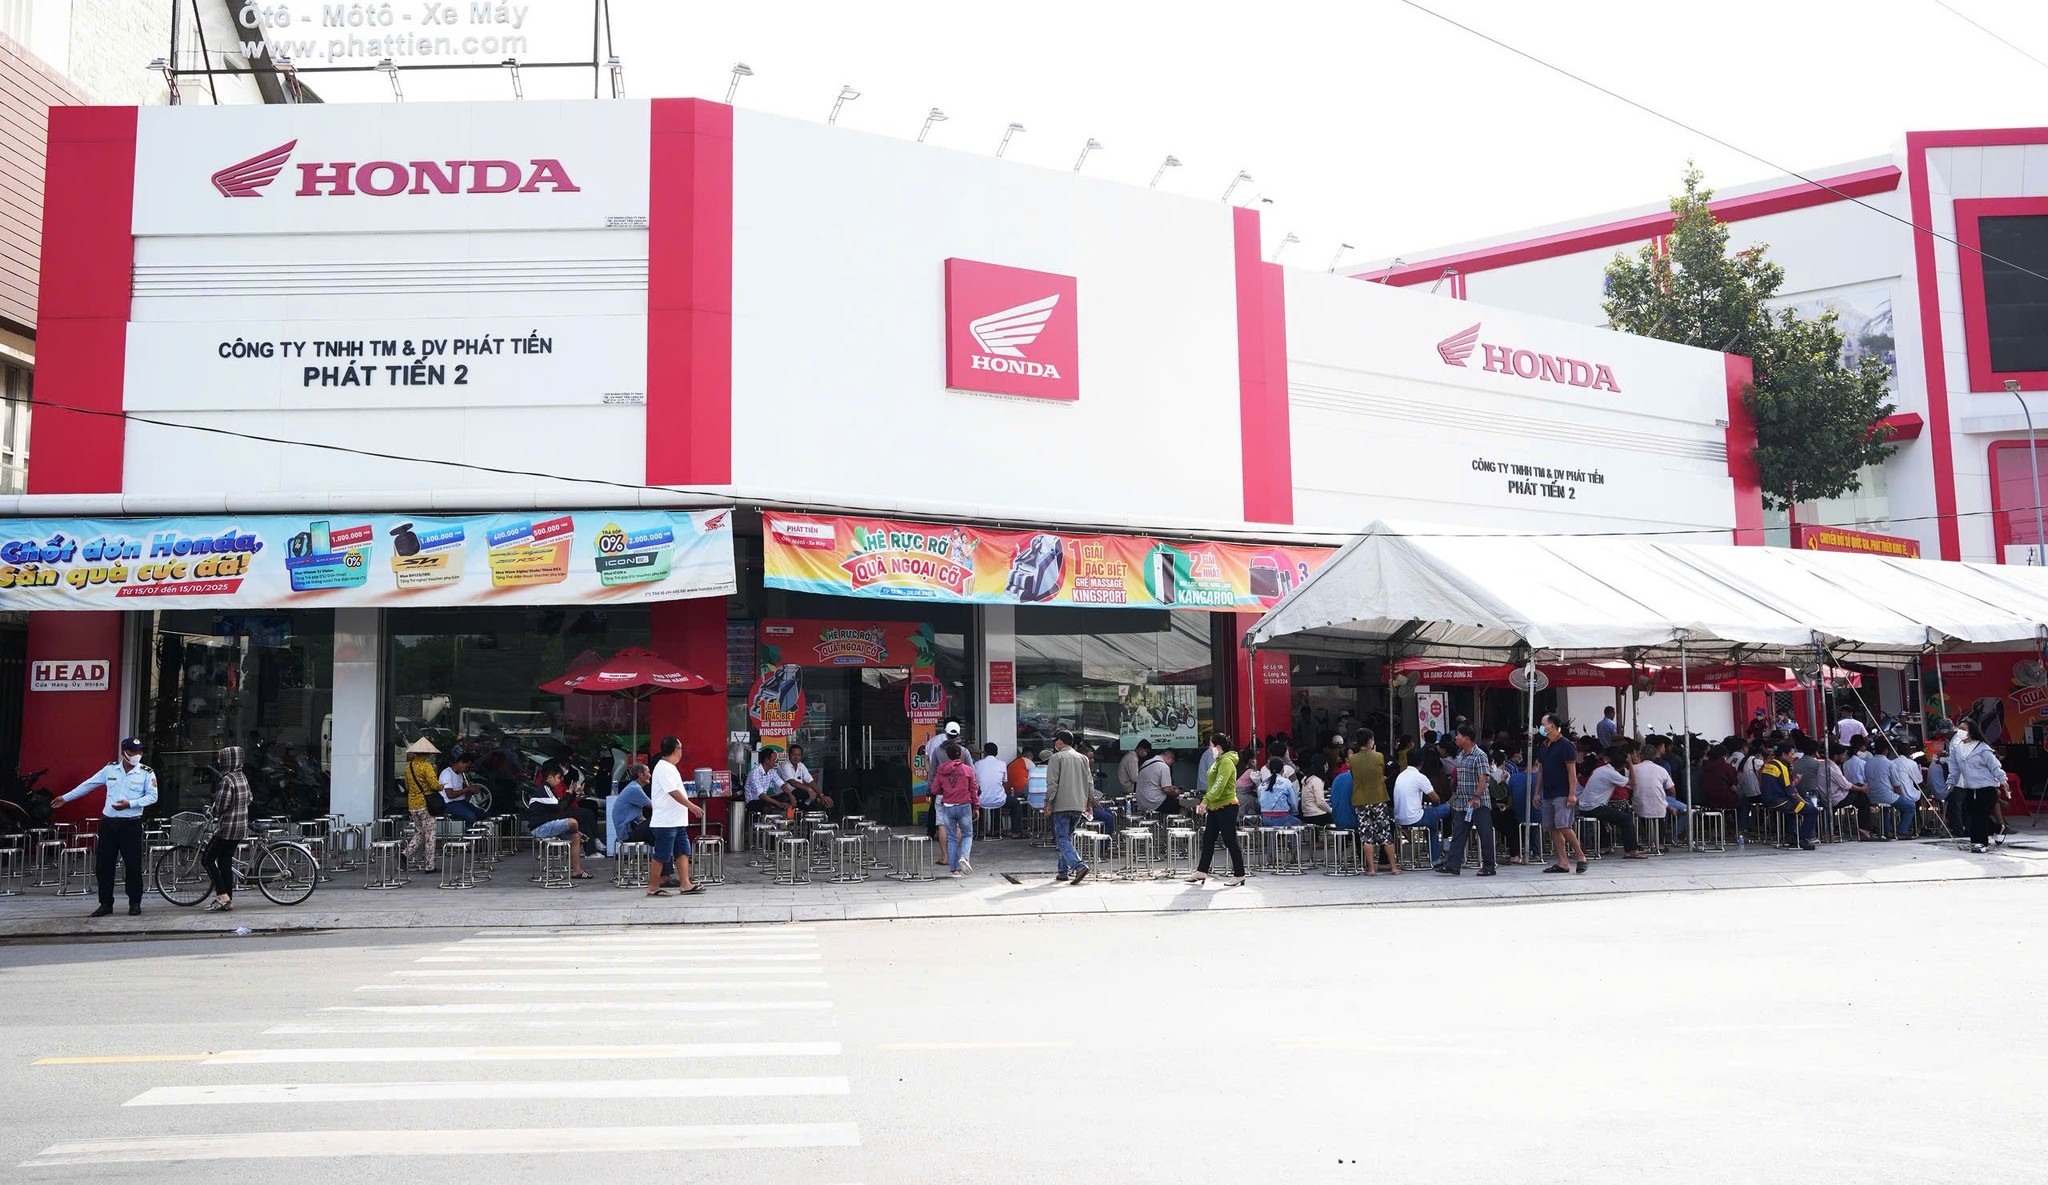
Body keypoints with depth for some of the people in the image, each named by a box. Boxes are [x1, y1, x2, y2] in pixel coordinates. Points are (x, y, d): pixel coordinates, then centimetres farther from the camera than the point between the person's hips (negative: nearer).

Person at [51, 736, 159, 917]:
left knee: (133, 866, -1)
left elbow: (152, 796, -6)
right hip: (108, 823, 3)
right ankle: (106, 904, 14)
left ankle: (135, 903, 10)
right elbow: (88, 784, 16)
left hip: (131, 825, -3)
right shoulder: (110, 769, 7)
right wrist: (66, 797, 20)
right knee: (104, 866, 5)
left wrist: (130, 804, -18)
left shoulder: (147, 773, -2)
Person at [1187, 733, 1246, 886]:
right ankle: (1201, 872, 17)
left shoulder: (1226, 762, -16)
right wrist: (1205, 803, 16)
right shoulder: (1218, 761, 16)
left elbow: (1219, 785, -25)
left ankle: (1239, 875, 3)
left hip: (1226, 807, -10)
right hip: (1215, 808, 10)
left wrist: (1205, 801, -28)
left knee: (1230, 841, -4)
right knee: (1208, 840, 11)